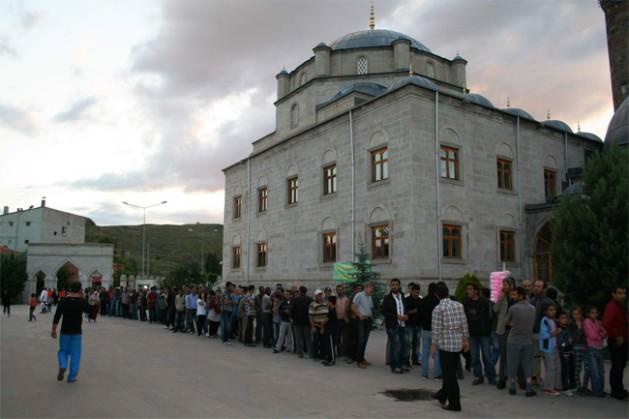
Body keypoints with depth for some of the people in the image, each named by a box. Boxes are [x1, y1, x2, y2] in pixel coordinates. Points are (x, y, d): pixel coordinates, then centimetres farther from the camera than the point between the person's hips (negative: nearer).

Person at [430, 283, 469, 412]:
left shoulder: (438, 309, -13)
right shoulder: (459, 305, 3)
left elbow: (436, 329, -12)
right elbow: (464, 324, 6)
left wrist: (434, 344, -3)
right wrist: (466, 339, 16)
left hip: (445, 344, -6)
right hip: (458, 343, 6)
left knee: (449, 374, 3)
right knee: (450, 371, 20)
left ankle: (454, 404, 9)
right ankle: (443, 394, 36)